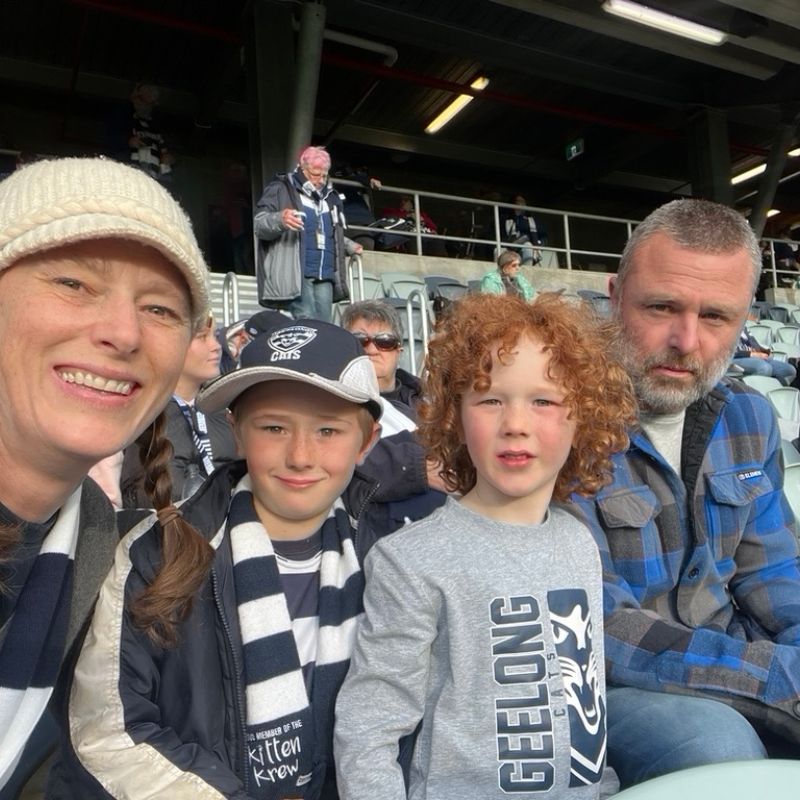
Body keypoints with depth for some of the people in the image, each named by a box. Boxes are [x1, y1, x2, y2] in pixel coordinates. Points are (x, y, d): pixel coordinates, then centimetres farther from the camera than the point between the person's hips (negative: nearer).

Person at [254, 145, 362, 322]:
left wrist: (349, 246, 19)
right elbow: (259, 224, -6)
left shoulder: (329, 197, 24)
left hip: (325, 276, 6)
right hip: (296, 274, -6)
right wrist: (280, 219, -26)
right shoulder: (281, 189, 4)